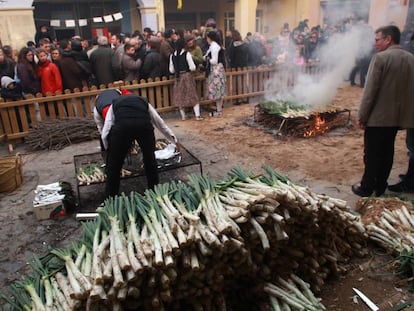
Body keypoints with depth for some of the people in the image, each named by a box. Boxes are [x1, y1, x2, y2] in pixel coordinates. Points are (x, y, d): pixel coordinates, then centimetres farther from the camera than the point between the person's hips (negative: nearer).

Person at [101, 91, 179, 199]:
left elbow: (105, 134, 24)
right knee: (150, 159, 24)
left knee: (114, 166, 14)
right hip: (144, 124, 2)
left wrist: (109, 151, 37)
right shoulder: (144, 101, 39)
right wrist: (174, 139, 56)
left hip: (122, 125, -1)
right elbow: (160, 123, 45)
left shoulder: (115, 104, 35)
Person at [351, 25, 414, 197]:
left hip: (378, 116, -6)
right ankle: (380, 186, 26)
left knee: (372, 154, 5)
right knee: (387, 152, 16)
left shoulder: (381, 57, -14)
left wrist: (362, 116, -11)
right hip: (398, 115, 6)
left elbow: (370, 90, -17)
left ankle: (366, 188, 15)